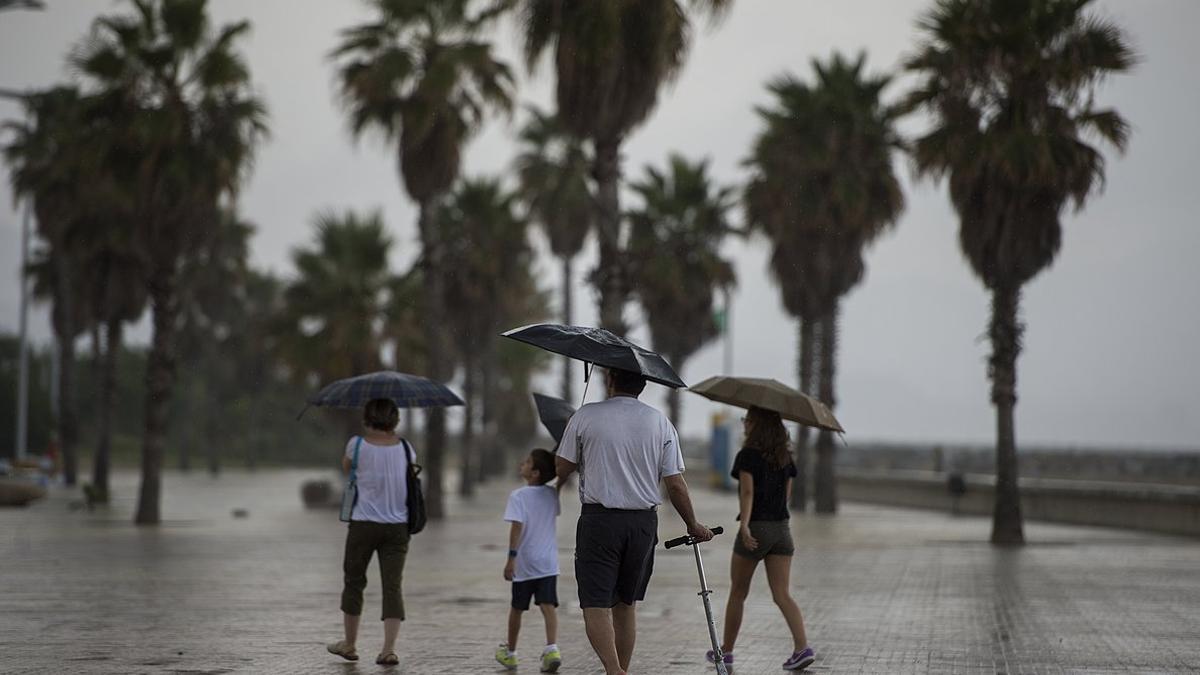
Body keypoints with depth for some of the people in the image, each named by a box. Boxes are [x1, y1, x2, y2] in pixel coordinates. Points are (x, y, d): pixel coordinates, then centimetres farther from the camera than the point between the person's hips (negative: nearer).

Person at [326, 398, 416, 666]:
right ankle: (389, 648, -9)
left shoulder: (358, 445, -8)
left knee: (354, 581, 14)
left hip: (364, 524, -2)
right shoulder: (405, 447, 0)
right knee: (392, 586, 2)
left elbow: (346, 466, 12)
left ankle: (349, 644, 24)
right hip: (398, 526, 2)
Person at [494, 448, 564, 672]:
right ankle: (552, 648, -26)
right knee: (548, 606, -6)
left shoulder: (518, 496, -12)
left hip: (524, 564, -3)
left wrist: (511, 557, -20)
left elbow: (517, 527, -20)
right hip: (548, 563, 3)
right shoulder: (552, 495, 6)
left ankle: (510, 653, 28)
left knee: (517, 609, 12)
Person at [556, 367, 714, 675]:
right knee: (626, 604, 16)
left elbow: (561, 470, 4)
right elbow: (675, 484, 3)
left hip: (598, 520, -3)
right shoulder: (660, 423, 4)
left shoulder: (585, 416, -2)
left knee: (596, 606, -5)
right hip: (643, 522, 3)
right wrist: (693, 525, 17)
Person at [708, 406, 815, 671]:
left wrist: (744, 525, -30)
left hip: (755, 529, -5)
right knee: (782, 595, 1)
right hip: (782, 528, 5)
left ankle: (725, 650, 19)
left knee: (738, 594, 10)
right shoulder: (785, 458, 10)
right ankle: (802, 647, -16)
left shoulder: (748, 455, -8)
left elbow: (747, 492, -20)